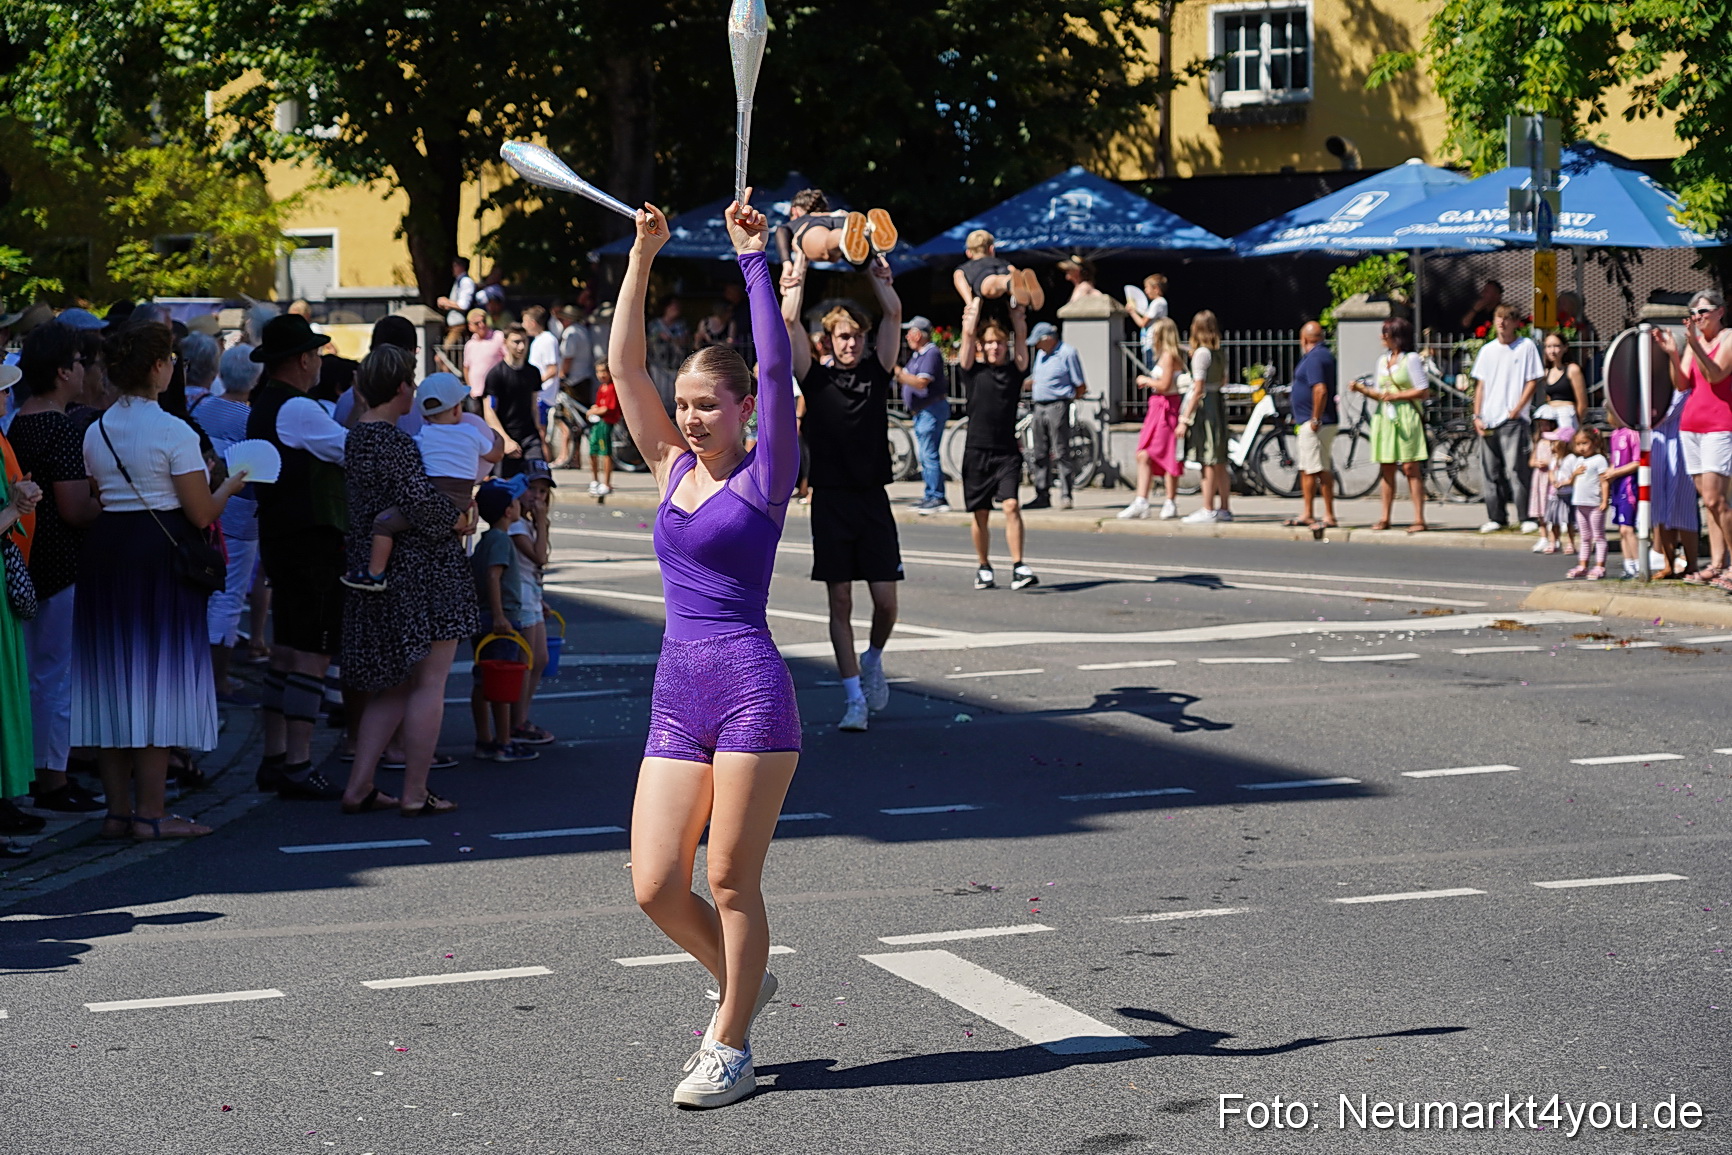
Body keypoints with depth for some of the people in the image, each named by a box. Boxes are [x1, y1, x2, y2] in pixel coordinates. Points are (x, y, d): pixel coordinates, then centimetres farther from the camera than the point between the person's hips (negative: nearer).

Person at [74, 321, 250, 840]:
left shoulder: (95, 432, 9)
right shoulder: (173, 431, -11)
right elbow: (202, 514, -12)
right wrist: (230, 485, 7)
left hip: (103, 551, 7)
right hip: (160, 558, -6)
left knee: (112, 680, 10)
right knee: (158, 678, -1)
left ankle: (118, 809, 14)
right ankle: (150, 813, 1)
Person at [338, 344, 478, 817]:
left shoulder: (355, 438, 12)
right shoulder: (392, 441, -17)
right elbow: (420, 500, -25)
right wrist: (460, 522, -7)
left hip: (374, 567, 9)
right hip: (422, 570, -9)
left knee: (390, 686, 15)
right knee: (428, 682, -1)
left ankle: (358, 787, 11)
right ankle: (415, 794, 3)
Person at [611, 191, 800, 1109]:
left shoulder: (763, 476, -1)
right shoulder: (672, 470, 13)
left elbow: (777, 366, -12)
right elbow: (624, 364, 10)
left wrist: (753, 261, -10)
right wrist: (642, 260, 6)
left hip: (751, 693, -5)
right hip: (676, 699, 6)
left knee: (732, 881, 0)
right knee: (655, 890, 2)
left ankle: (730, 1049, 15)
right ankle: (742, 981, 29)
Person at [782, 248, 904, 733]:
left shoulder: (877, 372, 8)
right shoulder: (816, 378, 3)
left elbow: (894, 313, 3)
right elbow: (789, 321, -4)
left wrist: (874, 271, 9)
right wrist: (799, 269, 2)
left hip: (874, 501, 1)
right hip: (831, 501, -1)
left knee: (886, 601, -1)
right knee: (840, 603, 0)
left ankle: (873, 660, 29)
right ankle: (855, 698, 4)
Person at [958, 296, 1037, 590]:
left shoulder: (1015, 370, 7)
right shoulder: (973, 370, 5)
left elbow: (1021, 333, 3)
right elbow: (968, 332, 1)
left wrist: (1013, 309, 10)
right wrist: (977, 301, 8)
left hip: (1007, 452, 0)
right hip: (977, 451, 1)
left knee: (1011, 505, -15)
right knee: (980, 514, 7)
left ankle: (1019, 567, -18)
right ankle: (984, 568, 19)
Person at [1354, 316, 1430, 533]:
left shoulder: (1411, 359, -3)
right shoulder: (1382, 360, 17)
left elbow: (1424, 391, -8)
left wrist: (1396, 396, -13)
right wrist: (1363, 390, 2)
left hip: (1405, 417, -6)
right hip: (1384, 417, 6)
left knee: (1410, 467, -8)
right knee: (1386, 468, 5)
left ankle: (1419, 519, -8)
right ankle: (1385, 517, 8)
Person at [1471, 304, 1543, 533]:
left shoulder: (1526, 346, 1)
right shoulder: (1488, 350, 14)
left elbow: (1532, 381, -1)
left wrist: (1517, 409, -10)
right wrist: (1477, 416, 6)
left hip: (1513, 419, -5)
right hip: (1488, 420, 5)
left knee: (1515, 470, -12)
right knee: (1491, 471, 6)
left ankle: (1527, 517, -8)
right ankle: (1496, 517, 13)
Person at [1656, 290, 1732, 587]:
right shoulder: (1693, 342, 14)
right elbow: (1682, 384, 7)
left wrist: (1694, 345, -30)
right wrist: (1673, 353, -8)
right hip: (1690, 423, 7)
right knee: (1708, 500, 5)